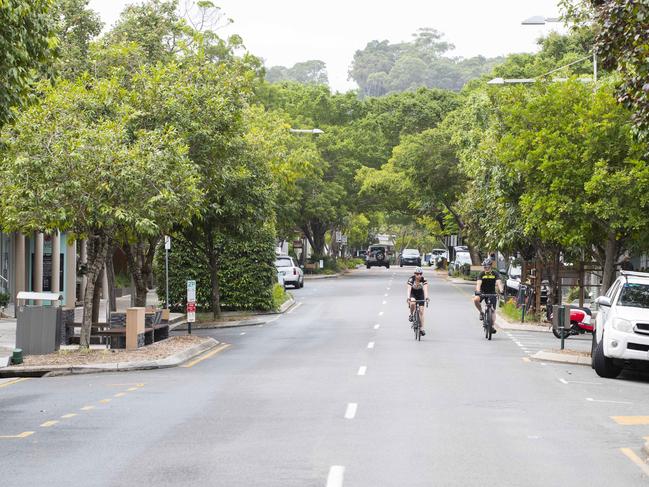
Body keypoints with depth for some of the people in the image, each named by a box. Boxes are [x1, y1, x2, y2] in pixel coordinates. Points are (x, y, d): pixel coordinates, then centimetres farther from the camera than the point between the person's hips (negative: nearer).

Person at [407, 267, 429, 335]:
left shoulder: (424, 280, -23)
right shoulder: (411, 279, -27)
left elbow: (425, 289, -36)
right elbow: (409, 289, -37)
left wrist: (426, 298, -52)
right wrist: (408, 298, -53)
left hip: (420, 294, 1)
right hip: (412, 294, -1)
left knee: (421, 311, -6)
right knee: (412, 303, -35)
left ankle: (421, 328, -1)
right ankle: (411, 315, -7)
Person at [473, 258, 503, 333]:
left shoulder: (495, 273, -11)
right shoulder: (481, 274, -12)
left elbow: (499, 282, -24)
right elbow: (479, 283, -24)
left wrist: (501, 290, -44)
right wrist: (477, 291, -44)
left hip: (492, 293, 0)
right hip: (483, 292, 0)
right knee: (476, 299, -31)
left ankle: (492, 326, 0)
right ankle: (481, 312, -8)